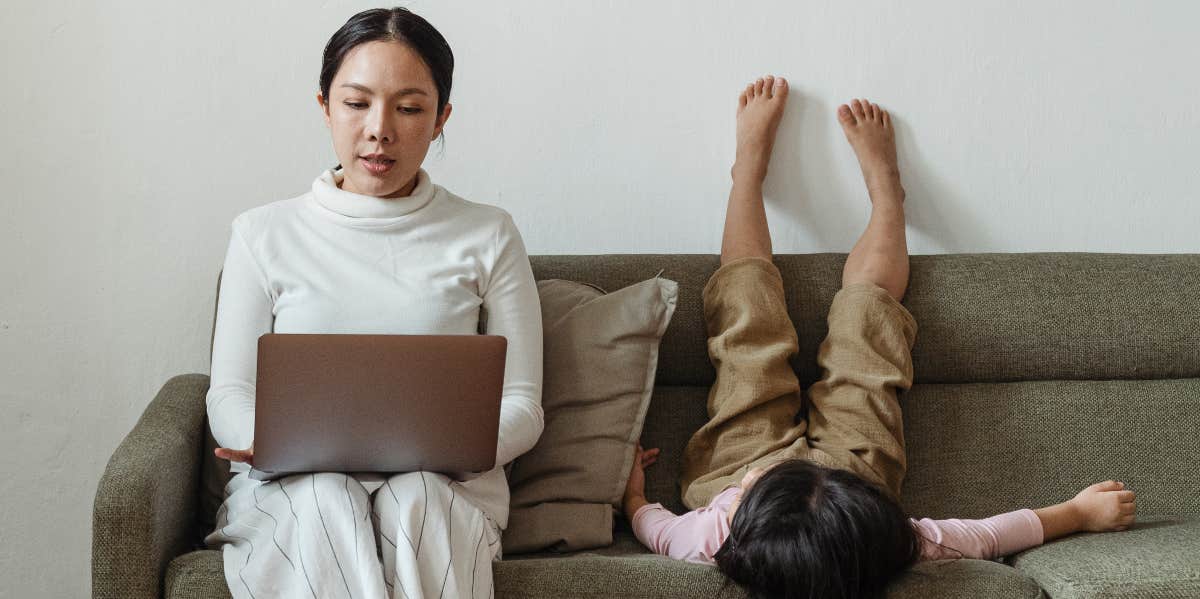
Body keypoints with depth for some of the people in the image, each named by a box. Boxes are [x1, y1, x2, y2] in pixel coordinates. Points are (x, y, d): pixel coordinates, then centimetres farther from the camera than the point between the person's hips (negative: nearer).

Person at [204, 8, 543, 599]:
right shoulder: (265, 234, 11)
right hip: (292, 487, 1)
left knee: (413, 499, -35)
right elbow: (229, 397, 8)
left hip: (441, 487, 0)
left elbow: (520, 406, 7)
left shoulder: (486, 237, 10)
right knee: (327, 500, -34)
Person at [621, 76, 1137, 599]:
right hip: (853, 454, 0)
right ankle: (883, 182, 38)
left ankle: (750, 161, 35)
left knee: (748, 301, 7)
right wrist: (1080, 512, -19)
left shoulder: (710, 541, -46)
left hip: (736, 452, 0)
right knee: (864, 309, 7)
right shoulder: (882, 548, -45)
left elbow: (656, 530, -22)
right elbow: (988, 536, -28)